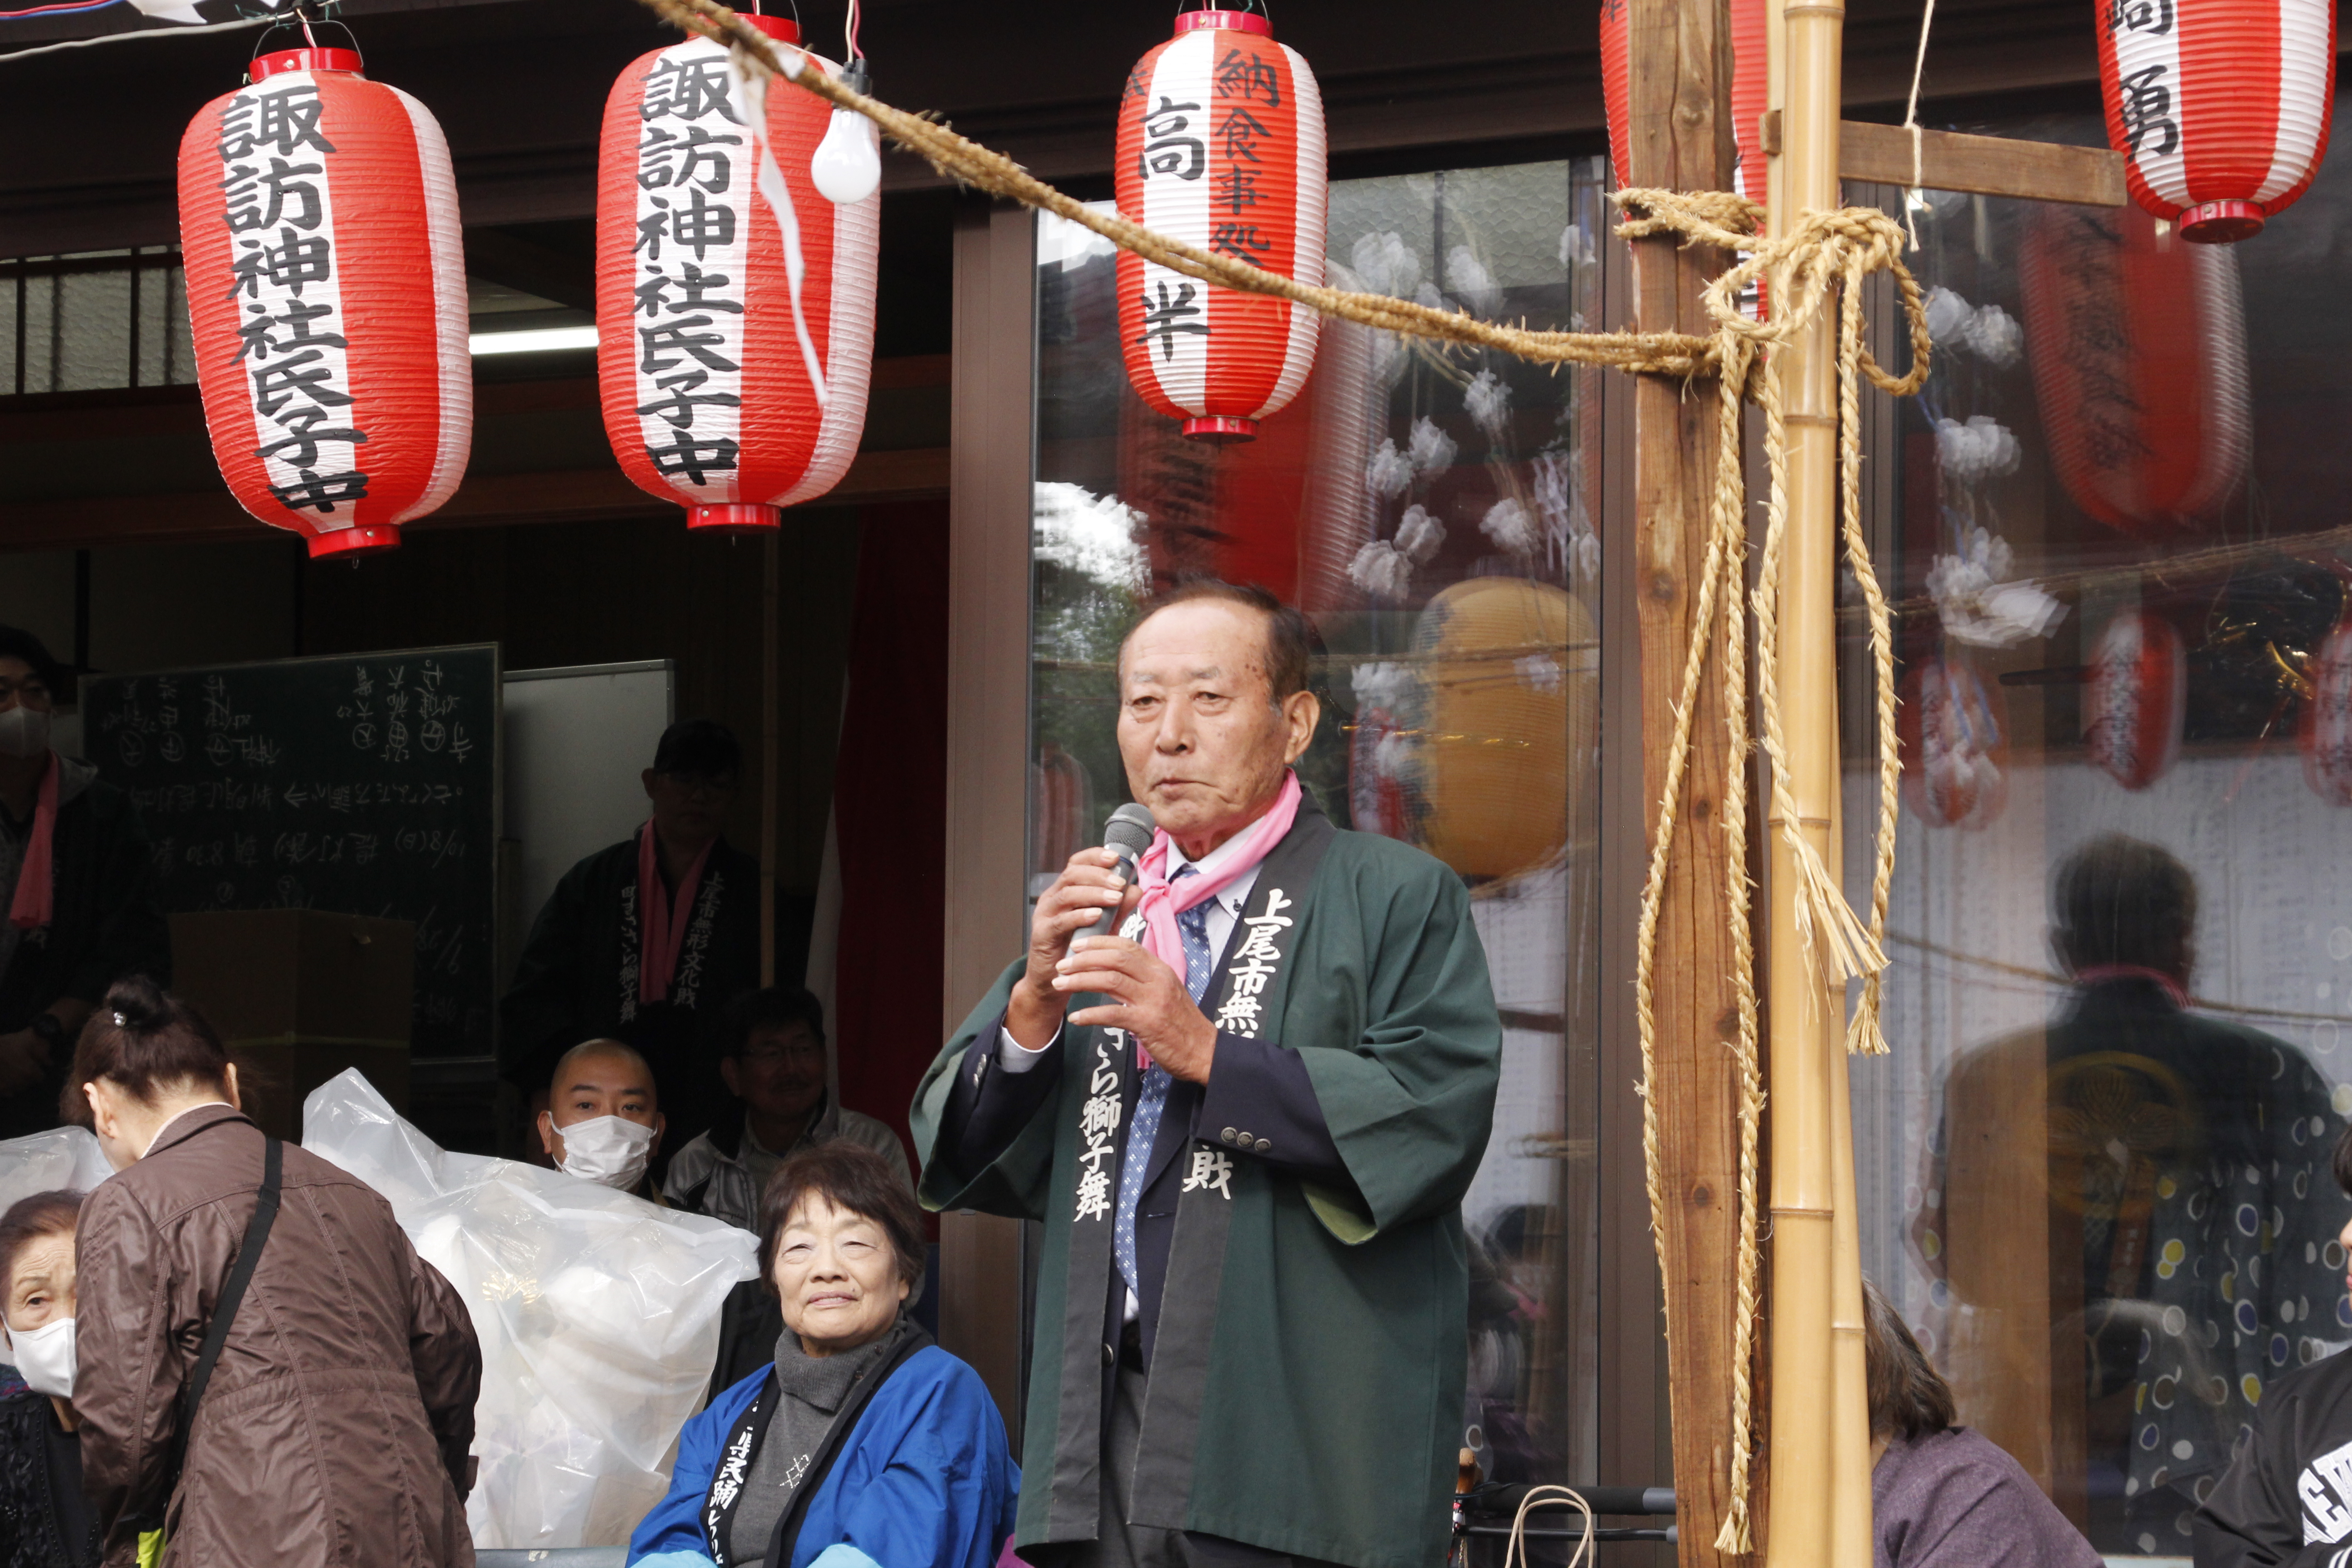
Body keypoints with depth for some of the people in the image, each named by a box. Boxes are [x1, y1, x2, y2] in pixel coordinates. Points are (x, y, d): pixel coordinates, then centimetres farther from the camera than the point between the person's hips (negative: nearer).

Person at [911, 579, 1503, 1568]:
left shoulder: (1397, 899, 5)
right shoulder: (1092, 916, 21)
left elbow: (1436, 1118, -11)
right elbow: (962, 1154, 15)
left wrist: (1210, 1054, -13)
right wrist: (1034, 1003, -4)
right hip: (1107, 1441, 5)